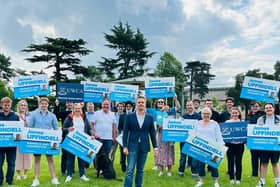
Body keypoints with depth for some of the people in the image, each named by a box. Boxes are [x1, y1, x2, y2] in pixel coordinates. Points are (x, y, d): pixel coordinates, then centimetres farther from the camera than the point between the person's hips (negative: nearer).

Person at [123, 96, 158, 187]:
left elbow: (152, 133, 6)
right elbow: (125, 132, -1)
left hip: (144, 147, 2)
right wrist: (125, 146, -8)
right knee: (130, 170, -6)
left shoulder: (150, 117, 4)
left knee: (140, 170, 11)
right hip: (132, 146, -2)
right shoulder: (129, 116, 0)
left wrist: (155, 147, 3)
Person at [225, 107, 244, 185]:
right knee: (230, 161, 5)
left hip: (239, 145, 0)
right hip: (230, 144, 1)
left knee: (238, 162, 4)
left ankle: (238, 179, 15)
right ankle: (231, 178, 17)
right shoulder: (227, 122, 5)